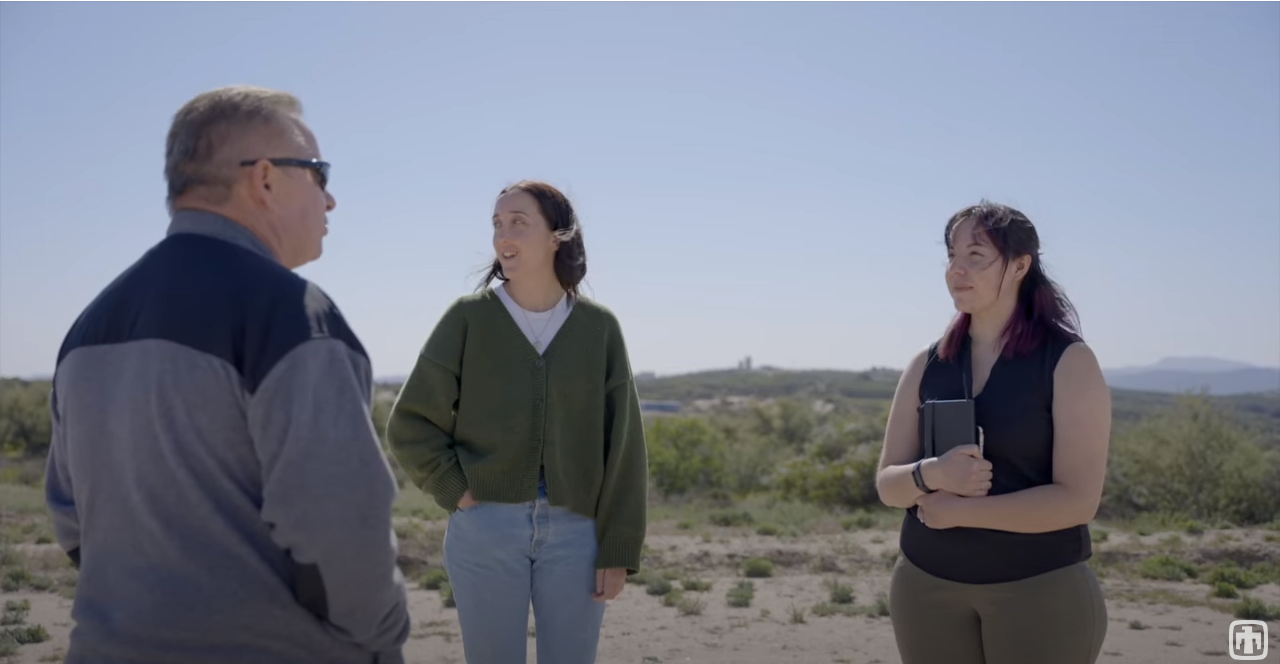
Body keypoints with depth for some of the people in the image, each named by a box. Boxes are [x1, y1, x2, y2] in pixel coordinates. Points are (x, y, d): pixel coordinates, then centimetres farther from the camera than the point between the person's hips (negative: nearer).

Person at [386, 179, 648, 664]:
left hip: (575, 532, 1)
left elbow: (623, 447, 0)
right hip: (486, 528, -1)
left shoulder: (598, 326, 1)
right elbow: (409, 425, 3)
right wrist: (456, 491, -8)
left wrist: (619, 550, -2)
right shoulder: (468, 318, -2)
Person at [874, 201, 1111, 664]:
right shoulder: (926, 366, 4)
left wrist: (957, 510, -15)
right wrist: (931, 475, -19)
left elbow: (1077, 499, -15)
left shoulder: (1069, 362, -8)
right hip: (928, 586, 4)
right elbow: (888, 484, 3)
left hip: (1040, 589, -3)